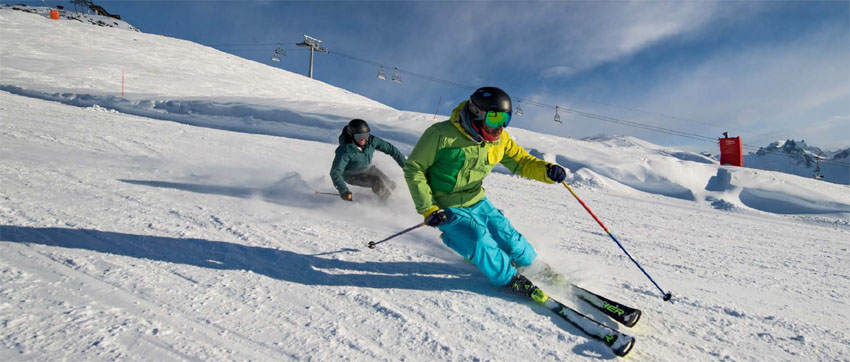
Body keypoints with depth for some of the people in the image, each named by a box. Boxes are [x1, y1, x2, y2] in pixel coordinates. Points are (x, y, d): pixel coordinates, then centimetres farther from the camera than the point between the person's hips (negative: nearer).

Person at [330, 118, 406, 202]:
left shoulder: (371, 140, -23)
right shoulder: (345, 151, -35)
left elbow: (390, 148, -13)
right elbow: (335, 173, -36)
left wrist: (405, 164, -11)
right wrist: (343, 190, -50)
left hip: (368, 168, 5)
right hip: (352, 175, -5)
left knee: (390, 186, 6)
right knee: (377, 182, -26)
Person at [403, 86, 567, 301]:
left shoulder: (500, 139, -6)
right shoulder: (442, 135, -23)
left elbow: (521, 161, 4)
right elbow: (414, 169, -15)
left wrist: (546, 170, -19)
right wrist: (428, 209, -19)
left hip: (476, 202, 5)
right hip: (447, 209, -5)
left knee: (508, 237, 5)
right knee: (481, 242, -23)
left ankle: (533, 265, 36)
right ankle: (511, 280, 1)